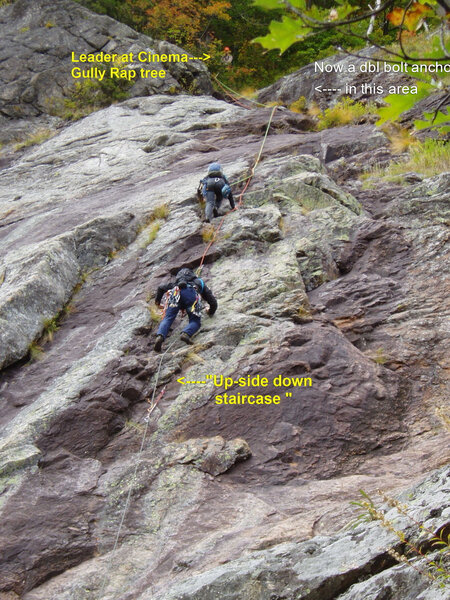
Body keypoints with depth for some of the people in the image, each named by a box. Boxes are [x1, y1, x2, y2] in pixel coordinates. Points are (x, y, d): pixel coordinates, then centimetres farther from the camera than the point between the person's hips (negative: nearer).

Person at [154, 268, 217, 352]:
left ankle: (160, 336, -34)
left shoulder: (175, 283, 45)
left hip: (176, 291, 2)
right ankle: (186, 333, -28)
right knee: (195, 321, 4)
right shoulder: (201, 283, 40)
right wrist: (210, 312, 54)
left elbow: (161, 287, 45)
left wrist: (157, 300, 62)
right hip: (191, 293, -1)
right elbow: (213, 302, 34)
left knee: (168, 318, -6)